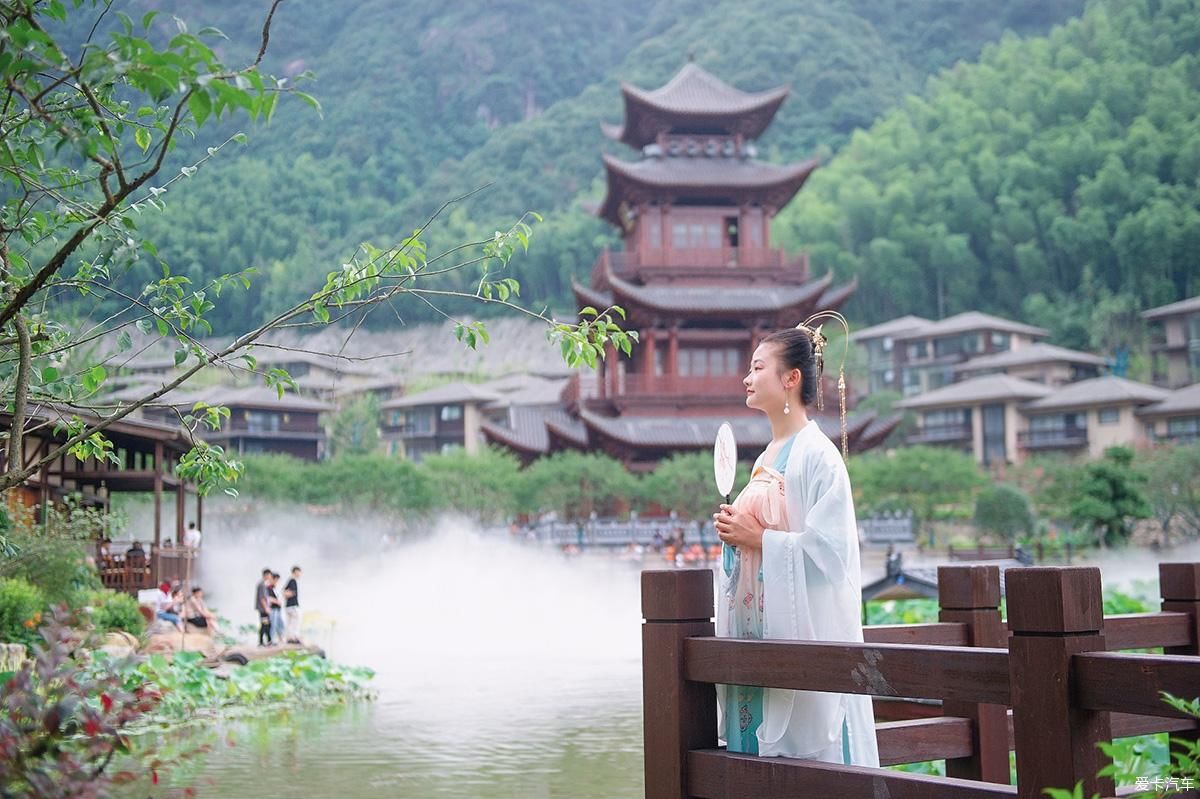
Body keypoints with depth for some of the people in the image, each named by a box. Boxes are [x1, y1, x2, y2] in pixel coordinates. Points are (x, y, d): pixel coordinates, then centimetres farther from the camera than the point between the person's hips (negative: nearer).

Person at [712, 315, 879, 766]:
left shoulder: (818, 455, -10)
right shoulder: (765, 459, 15)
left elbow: (830, 549, -17)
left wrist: (758, 537, -14)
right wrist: (733, 535, 3)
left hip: (803, 631, -8)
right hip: (759, 631, 8)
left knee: (805, 750, -4)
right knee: (762, 746, 9)